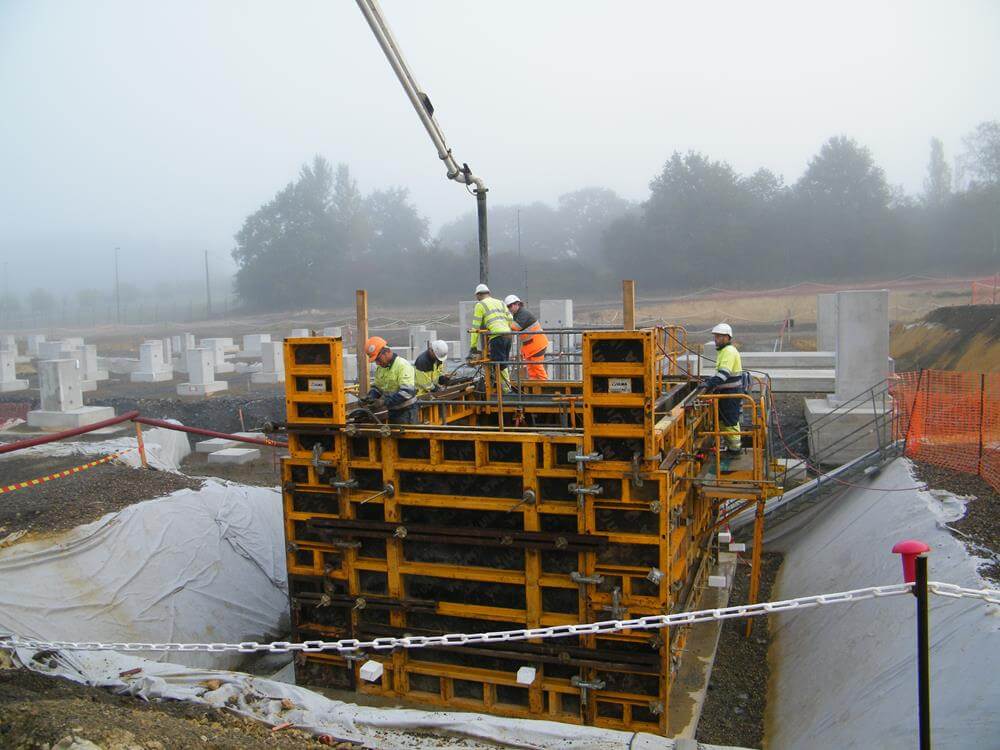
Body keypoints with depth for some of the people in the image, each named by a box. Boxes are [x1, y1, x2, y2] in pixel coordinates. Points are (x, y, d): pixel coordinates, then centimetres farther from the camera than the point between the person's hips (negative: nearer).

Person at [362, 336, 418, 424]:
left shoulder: (403, 365, -18)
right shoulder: (380, 367, 8)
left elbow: (407, 392, -27)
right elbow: (376, 387, 17)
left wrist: (385, 401, -30)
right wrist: (370, 397, -5)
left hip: (406, 413, -8)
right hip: (392, 412, 8)